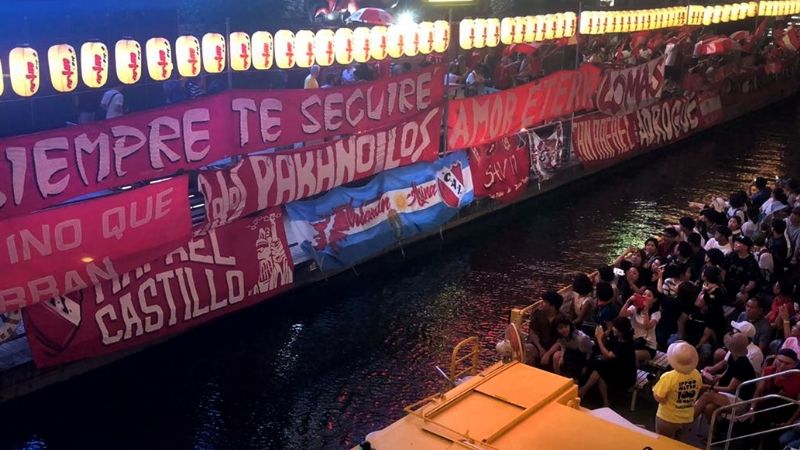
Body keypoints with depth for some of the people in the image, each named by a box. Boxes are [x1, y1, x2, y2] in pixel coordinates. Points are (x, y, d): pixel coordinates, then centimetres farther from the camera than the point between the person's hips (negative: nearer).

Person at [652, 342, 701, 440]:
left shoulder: (669, 377, -29)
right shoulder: (696, 374, -11)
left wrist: (655, 389, -6)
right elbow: (696, 393, 5)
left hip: (668, 419, -5)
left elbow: (658, 398, -25)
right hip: (687, 419, 5)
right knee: (676, 442, 29)